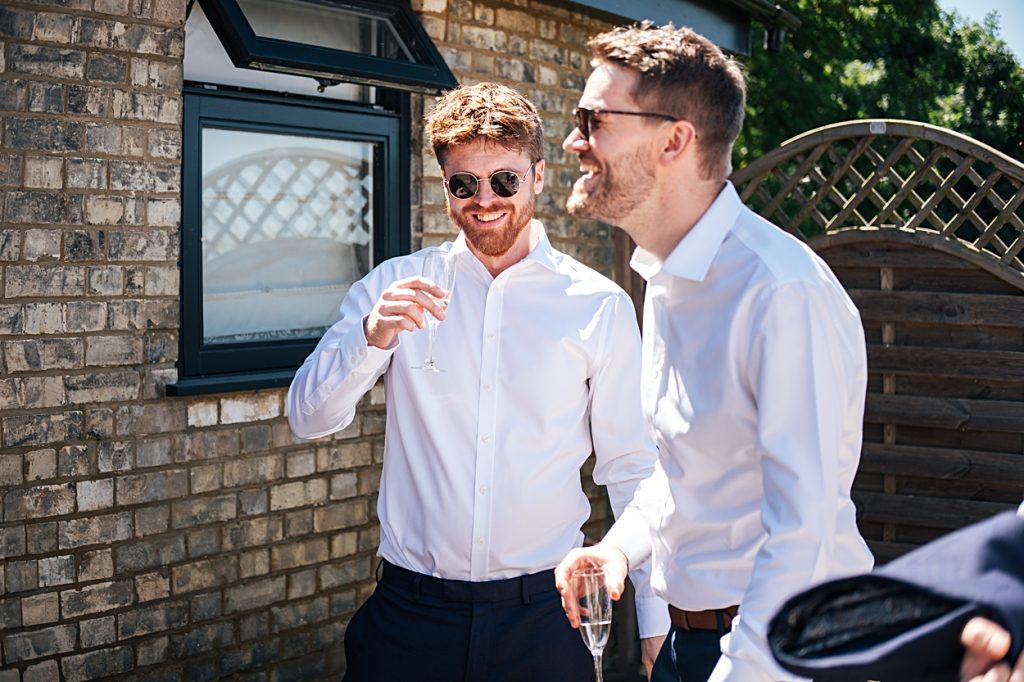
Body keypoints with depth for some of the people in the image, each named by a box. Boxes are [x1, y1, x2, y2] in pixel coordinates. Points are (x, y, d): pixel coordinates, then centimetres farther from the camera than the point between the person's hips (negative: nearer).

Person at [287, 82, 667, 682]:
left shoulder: (601, 307, -1)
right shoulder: (396, 287, 2)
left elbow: (632, 469, 3)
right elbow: (308, 419, -1)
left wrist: (656, 622, 1)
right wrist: (372, 337, -20)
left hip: (543, 611, 0)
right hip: (411, 606, 1)